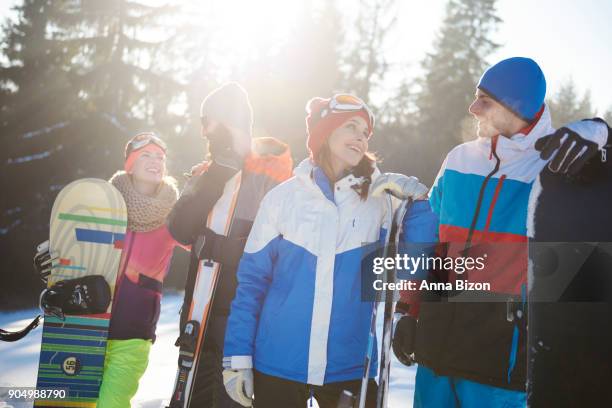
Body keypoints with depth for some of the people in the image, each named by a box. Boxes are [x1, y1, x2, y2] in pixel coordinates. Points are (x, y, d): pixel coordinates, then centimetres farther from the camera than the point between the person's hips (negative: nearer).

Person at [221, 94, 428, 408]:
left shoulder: (379, 201, 2)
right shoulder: (284, 196, 0)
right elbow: (251, 279, 1)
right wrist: (238, 356, -3)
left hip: (351, 367, 1)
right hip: (277, 365, 0)